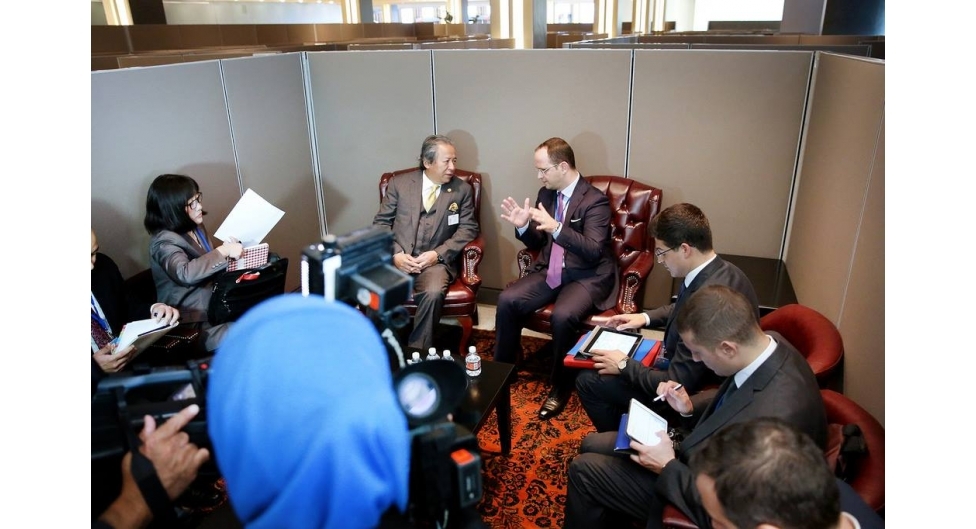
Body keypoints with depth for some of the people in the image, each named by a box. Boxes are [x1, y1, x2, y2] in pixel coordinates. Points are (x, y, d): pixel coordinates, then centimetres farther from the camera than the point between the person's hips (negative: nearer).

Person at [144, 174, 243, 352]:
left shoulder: (196, 227, 8)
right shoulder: (164, 241, -16)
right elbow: (186, 274, -35)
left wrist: (231, 248, 1)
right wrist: (224, 251, -30)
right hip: (196, 321, -8)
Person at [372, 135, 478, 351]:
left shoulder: (463, 189, 8)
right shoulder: (399, 183, 8)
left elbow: (468, 228, 3)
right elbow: (381, 222, 8)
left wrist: (438, 254, -11)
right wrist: (395, 254, -10)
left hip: (436, 261, 0)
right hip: (398, 259, 1)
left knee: (433, 293, -33)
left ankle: (418, 352, -13)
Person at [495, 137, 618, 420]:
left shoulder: (595, 200, -14)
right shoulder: (546, 193, 6)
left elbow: (593, 251, -24)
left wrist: (557, 228, -36)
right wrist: (523, 226, -10)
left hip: (586, 277, -6)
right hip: (549, 270, 6)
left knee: (562, 315, -33)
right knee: (507, 300, -16)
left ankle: (560, 386, -8)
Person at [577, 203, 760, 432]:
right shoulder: (722, 270, -8)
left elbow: (675, 385, -29)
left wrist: (624, 365, -16)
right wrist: (646, 317, 6)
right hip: (692, 373, 9)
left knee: (588, 381, -2)